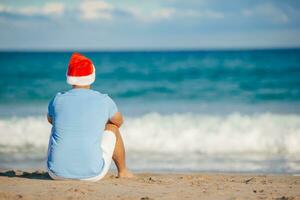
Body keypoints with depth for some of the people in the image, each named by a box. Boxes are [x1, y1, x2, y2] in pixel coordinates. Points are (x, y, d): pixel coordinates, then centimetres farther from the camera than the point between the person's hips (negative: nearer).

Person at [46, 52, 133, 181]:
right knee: (112, 128, 24)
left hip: (57, 174, 2)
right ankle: (122, 171, 46)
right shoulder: (104, 101, -2)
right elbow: (119, 121, 21)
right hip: (92, 175, -1)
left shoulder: (57, 100, 0)